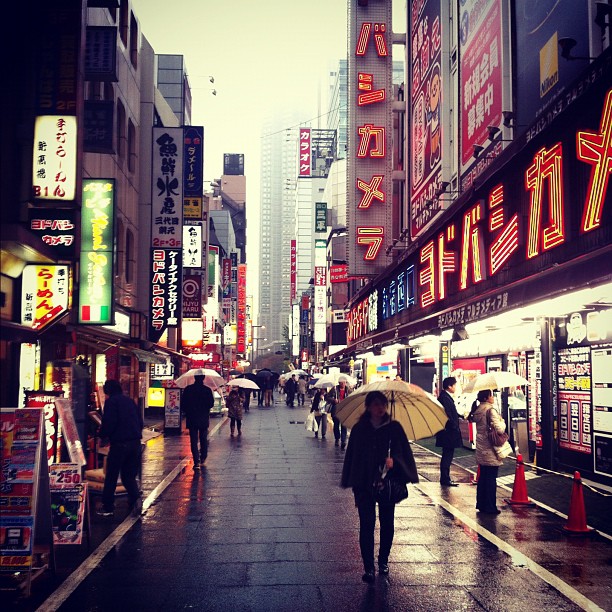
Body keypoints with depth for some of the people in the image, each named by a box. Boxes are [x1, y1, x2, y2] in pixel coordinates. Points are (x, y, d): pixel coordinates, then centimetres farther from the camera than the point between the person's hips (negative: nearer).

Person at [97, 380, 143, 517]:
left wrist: (102, 434, 5)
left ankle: (107, 507, 11)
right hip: (135, 442, 6)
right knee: (129, 475, 13)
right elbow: (140, 422, 15)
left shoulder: (111, 402, -4)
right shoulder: (130, 401, 15)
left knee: (111, 476, 7)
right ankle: (136, 498, -9)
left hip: (119, 443, -6)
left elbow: (108, 423, -13)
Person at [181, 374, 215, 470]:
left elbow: (183, 403, -1)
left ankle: (196, 462, -7)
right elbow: (211, 404, -3)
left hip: (192, 419, 0)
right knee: (203, 439, 17)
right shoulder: (207, 390, -7)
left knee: (194, 440, 1)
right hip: (204, 419, 0)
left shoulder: (188, 389, -5)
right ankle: (203, 458, 26)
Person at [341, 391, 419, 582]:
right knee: (366, 525, -5)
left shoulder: (394, 428, 0)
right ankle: (368, 567, 0)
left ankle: (383, 561, 29)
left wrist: (393, 460, -22)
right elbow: (352, 456, 5)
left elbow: (402, 452, 0)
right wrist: (351, 483, 2)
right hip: (364, 484, -1)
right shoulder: (359, 429, 0)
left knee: (387, 524, 9)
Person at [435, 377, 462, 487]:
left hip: (449, 432, 11)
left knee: (447, 456, 15)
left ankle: (445, 478, 22)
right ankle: (445, 480, 0)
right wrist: (455, 427, -17)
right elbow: (447, 416, -22)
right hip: (449, 432, -11)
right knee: (447, 455, -5)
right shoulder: (445, 398, -19)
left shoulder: (445, 397, 14)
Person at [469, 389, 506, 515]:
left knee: (483, 477, 15)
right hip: (491, 452, -8)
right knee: (491, 479, -1)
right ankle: (490, 507, 4)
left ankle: (481, 504, 22)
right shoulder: (491, 411, -17)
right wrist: (502, 422, -2)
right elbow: (499, 429, -21)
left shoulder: (477, 411, 8)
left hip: (481, 451, 8)